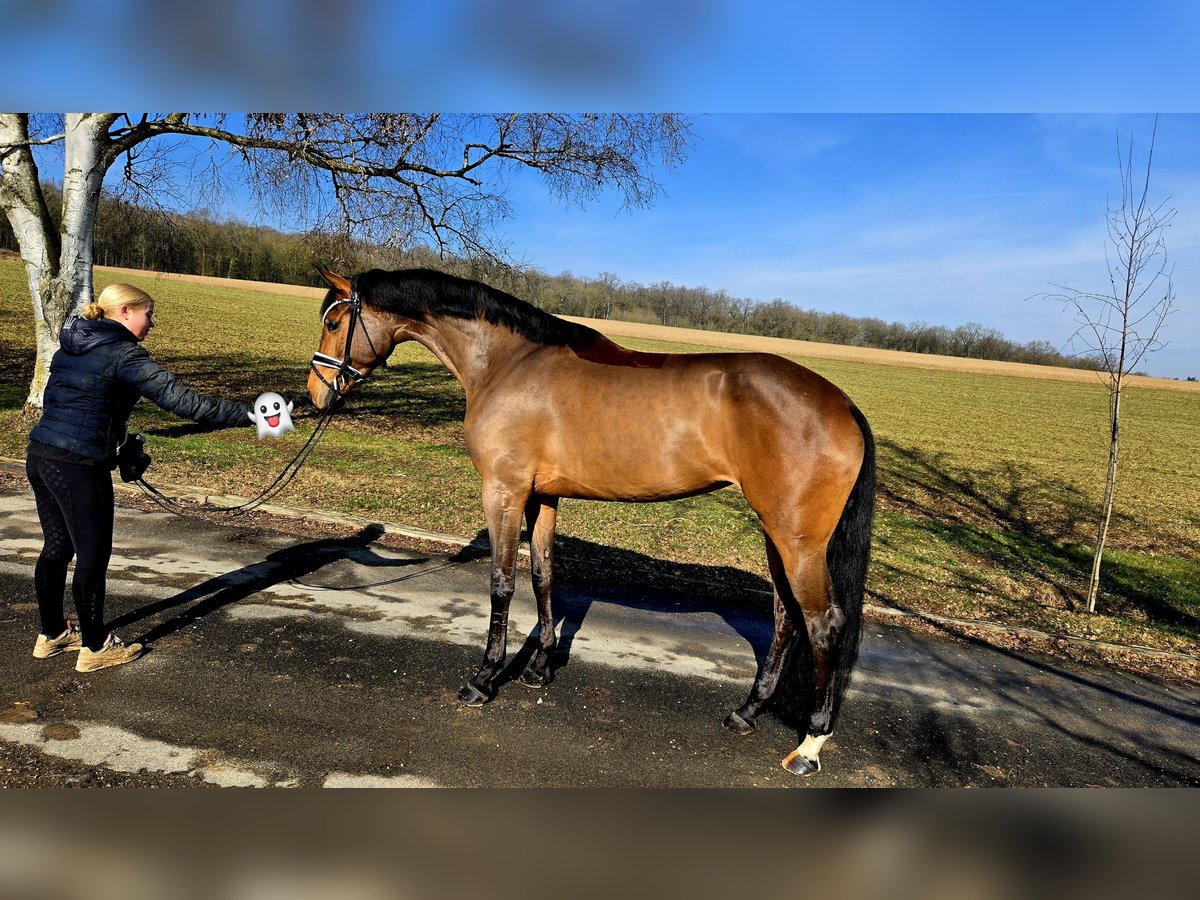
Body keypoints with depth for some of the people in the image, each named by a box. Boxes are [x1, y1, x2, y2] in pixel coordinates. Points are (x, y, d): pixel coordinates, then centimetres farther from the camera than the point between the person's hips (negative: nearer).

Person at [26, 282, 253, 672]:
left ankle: (52, 634, 35)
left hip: (40, 454, 9)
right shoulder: (125, 355, -14)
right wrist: (247, 414, -22)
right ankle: (94, 647, 17)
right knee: (93, 555, 4)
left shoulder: (70, 345, 13)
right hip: (80, 467, -9)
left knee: (57, 546, 20)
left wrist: (118, 434, 24)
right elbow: (182, 401, -22)